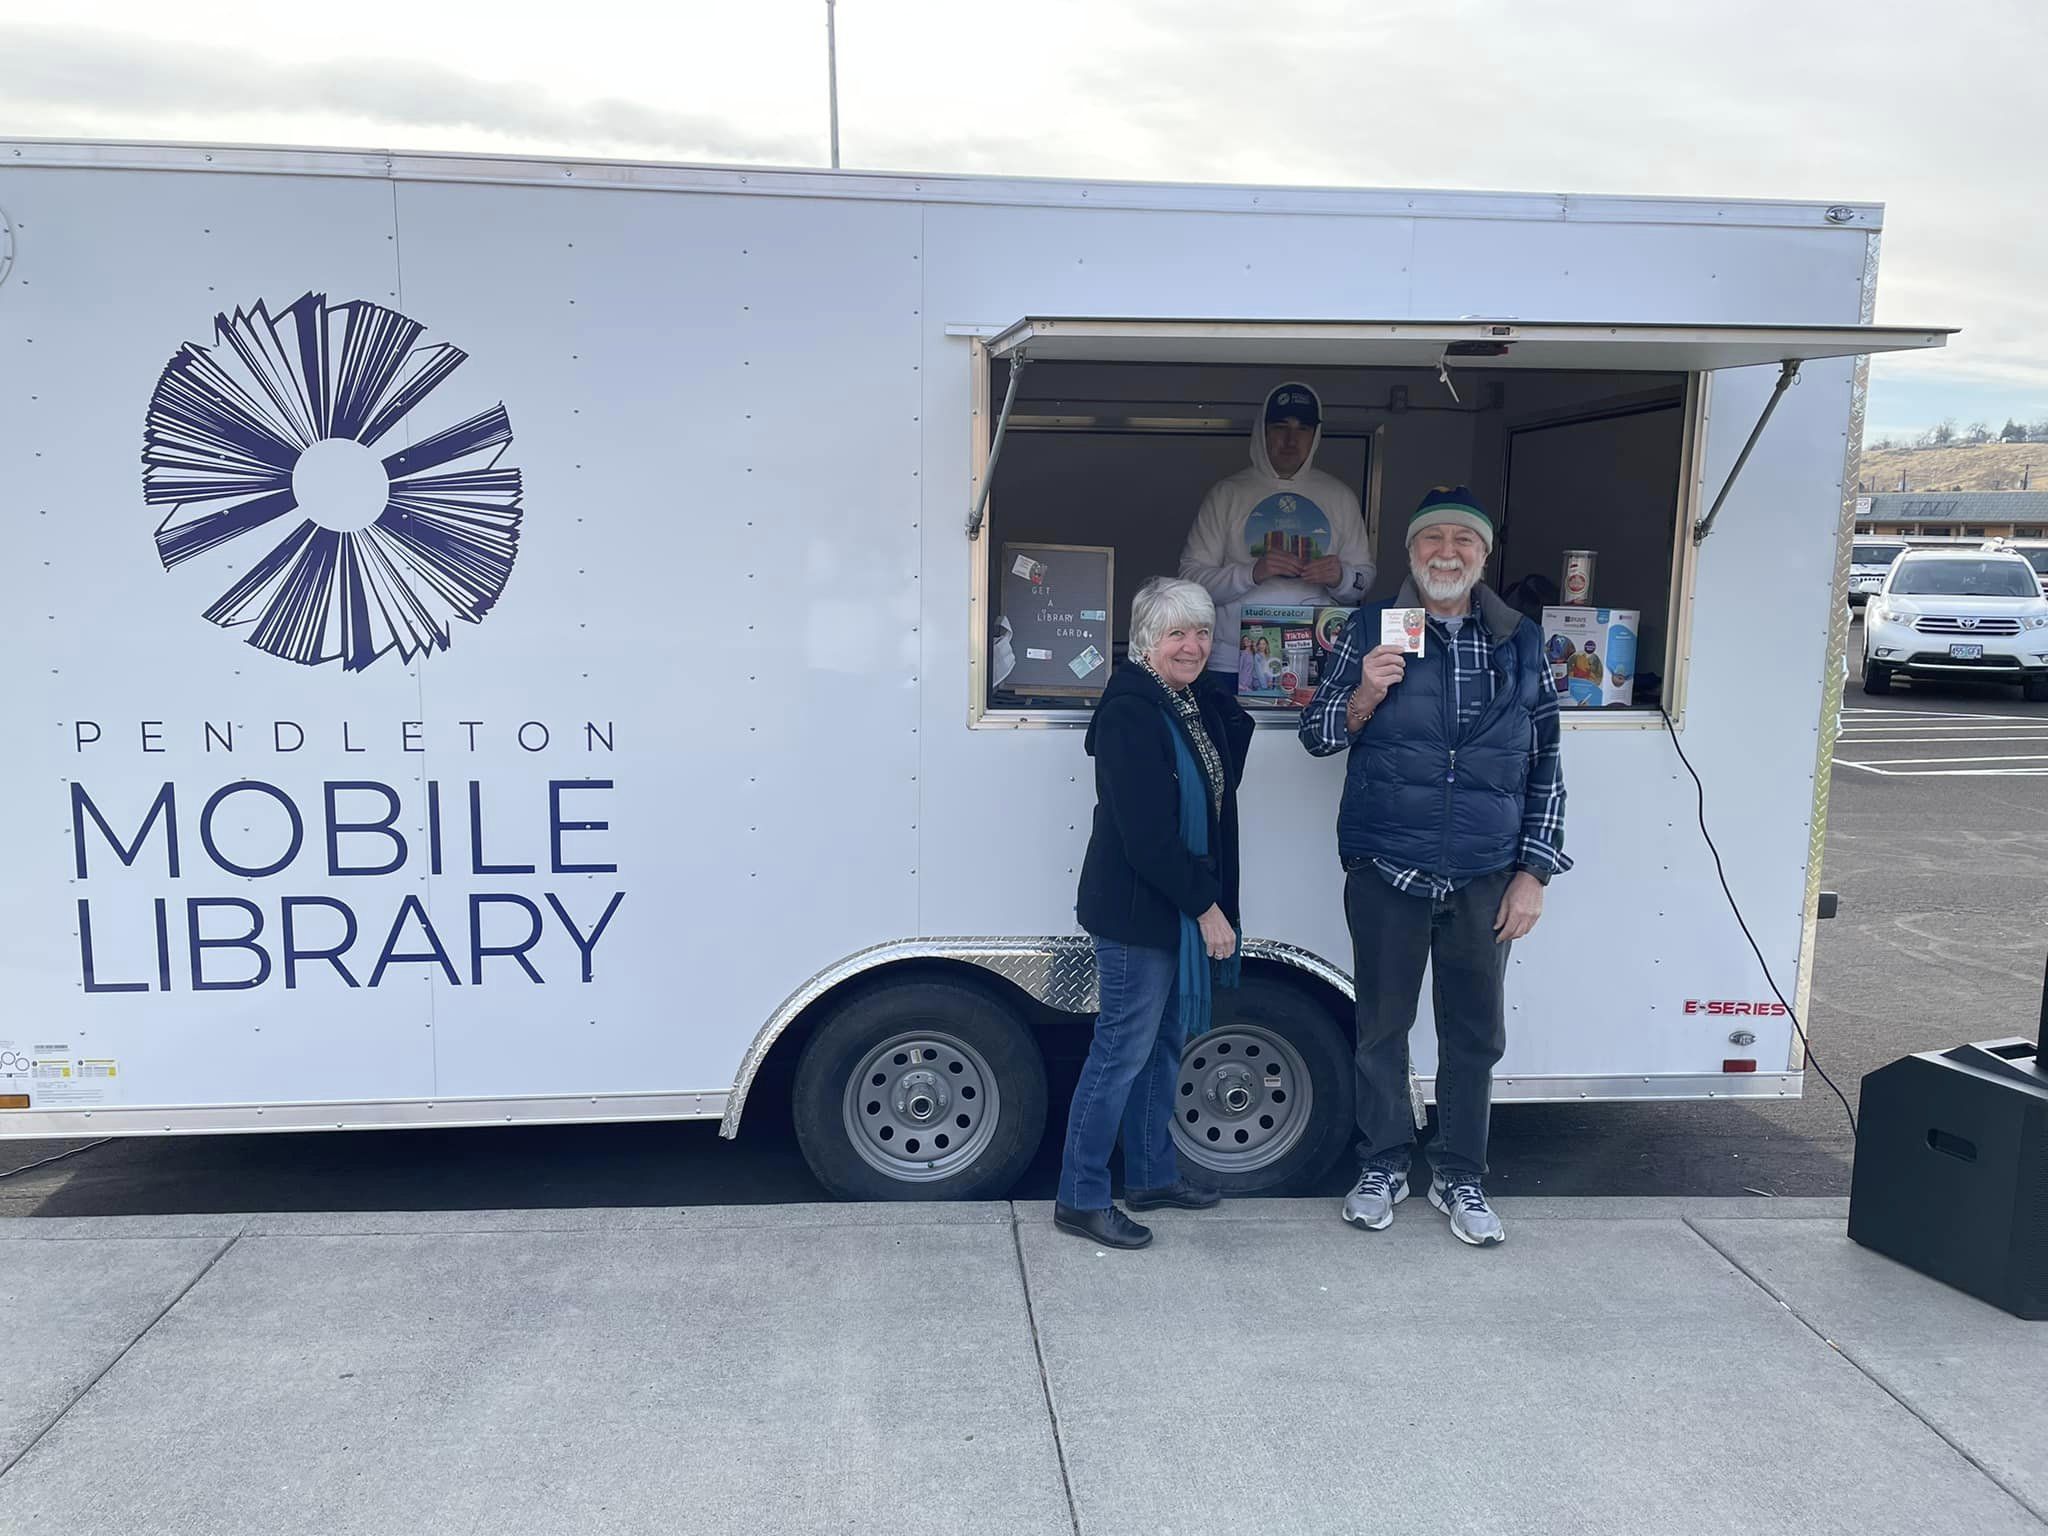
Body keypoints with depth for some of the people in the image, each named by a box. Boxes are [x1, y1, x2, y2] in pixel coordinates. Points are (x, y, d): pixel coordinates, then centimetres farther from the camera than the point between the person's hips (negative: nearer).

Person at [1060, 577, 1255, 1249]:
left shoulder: (1199, 703, 10)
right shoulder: (1129, 714, -18)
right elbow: (1144, 833, -22)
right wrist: (1205, 905, -17)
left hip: (1181, 907, 9)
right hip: (1135, 910, -9)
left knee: (1166, 1041, 17)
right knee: (1123, 1048, -3)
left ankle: (1152, 1175, 32)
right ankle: (1079, 1199, 8)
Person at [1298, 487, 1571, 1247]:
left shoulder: (1521, 642, 6)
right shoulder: (1369, 630, 2)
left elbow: (1545, 766, 8)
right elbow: (1316, 735, 4)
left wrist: (1533, 871, 2)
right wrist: (1365, 694, -16)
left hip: (1485, 878, 2)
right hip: (1386, 870, -1)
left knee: (1475, 1033, 10)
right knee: (1382, 1025, 10)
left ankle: (1459, 1177, 27)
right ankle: (1383, 1166, 27)